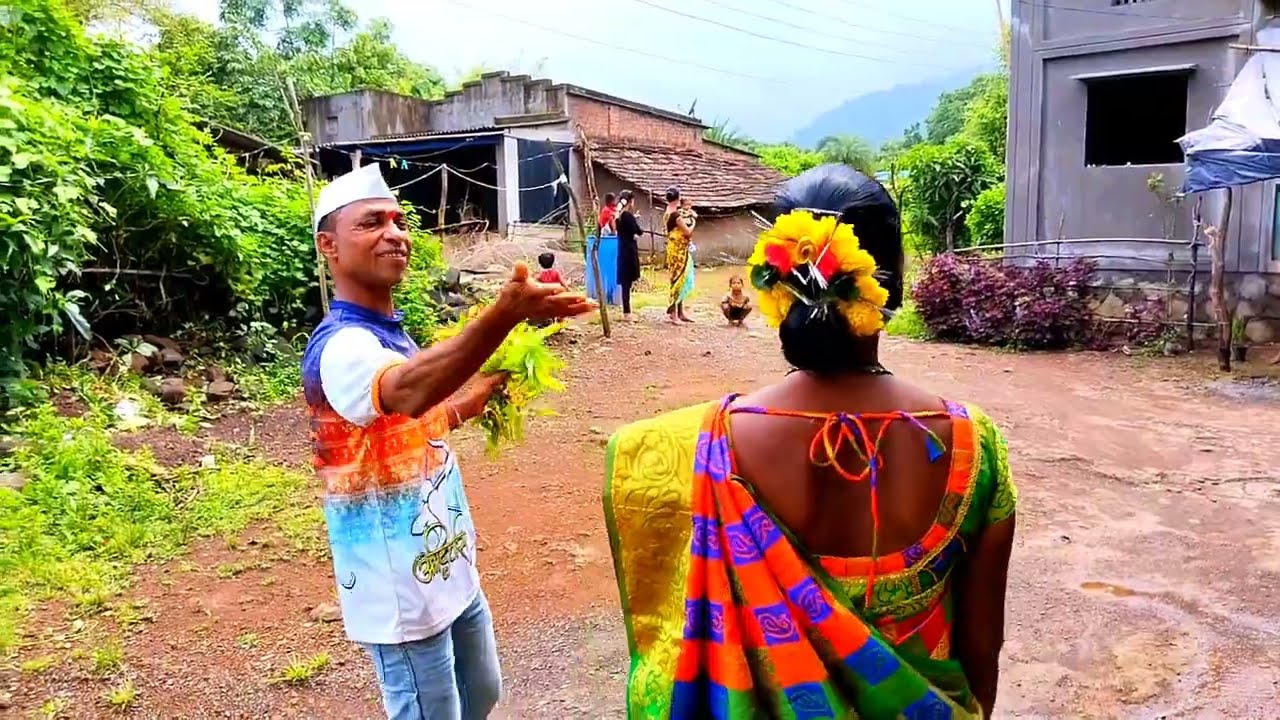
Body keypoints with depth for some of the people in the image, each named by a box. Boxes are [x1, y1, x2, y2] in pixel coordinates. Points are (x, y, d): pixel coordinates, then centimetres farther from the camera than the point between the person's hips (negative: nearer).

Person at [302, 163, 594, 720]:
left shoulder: (391, 334, 6)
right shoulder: (340, 346, -24)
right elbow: (407, 391, -47)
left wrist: (487, 387, 7)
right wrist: (503, 316, -60)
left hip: (448, 567, 9)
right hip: (401, 587, -9)